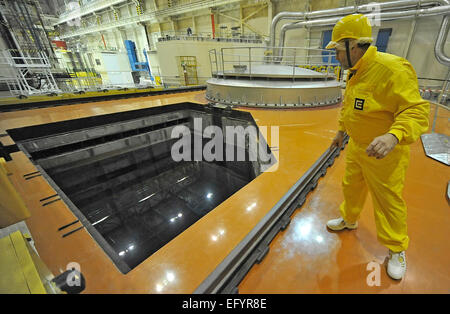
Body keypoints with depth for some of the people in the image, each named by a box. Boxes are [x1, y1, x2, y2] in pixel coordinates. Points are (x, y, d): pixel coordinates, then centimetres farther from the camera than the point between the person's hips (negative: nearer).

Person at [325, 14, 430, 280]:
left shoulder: (392, 69, -23)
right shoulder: (355, 72, 6)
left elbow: (416, 111, -26)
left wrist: (394, 135, -43)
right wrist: (342, 131, 22)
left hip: (383, 152, -8)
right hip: (357, 146, 8)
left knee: (389, 201, 8)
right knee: (351, 187, 23)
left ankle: (397, 249, 32)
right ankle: (349, 220, 49)